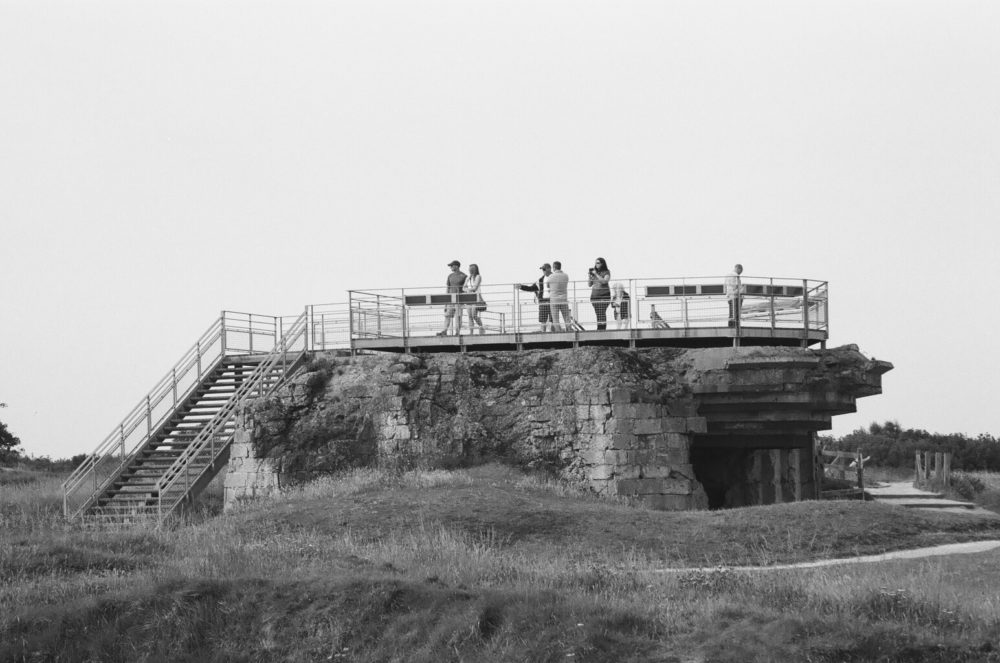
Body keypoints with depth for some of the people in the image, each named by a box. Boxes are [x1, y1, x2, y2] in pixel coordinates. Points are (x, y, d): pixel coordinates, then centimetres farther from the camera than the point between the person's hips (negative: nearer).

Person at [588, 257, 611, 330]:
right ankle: (599, 329, 1)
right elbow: (589, 284, 14)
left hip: (604, 295, -5)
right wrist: (589, 276, -1)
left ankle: (603, 329, -19)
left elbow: (604, 281, -16)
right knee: (598, 313, 2)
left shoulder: (606, 272, 0)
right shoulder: (593, 272, 13)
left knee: (602, 313, -15)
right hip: (595, 295, 5)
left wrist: (596, 274, -15)